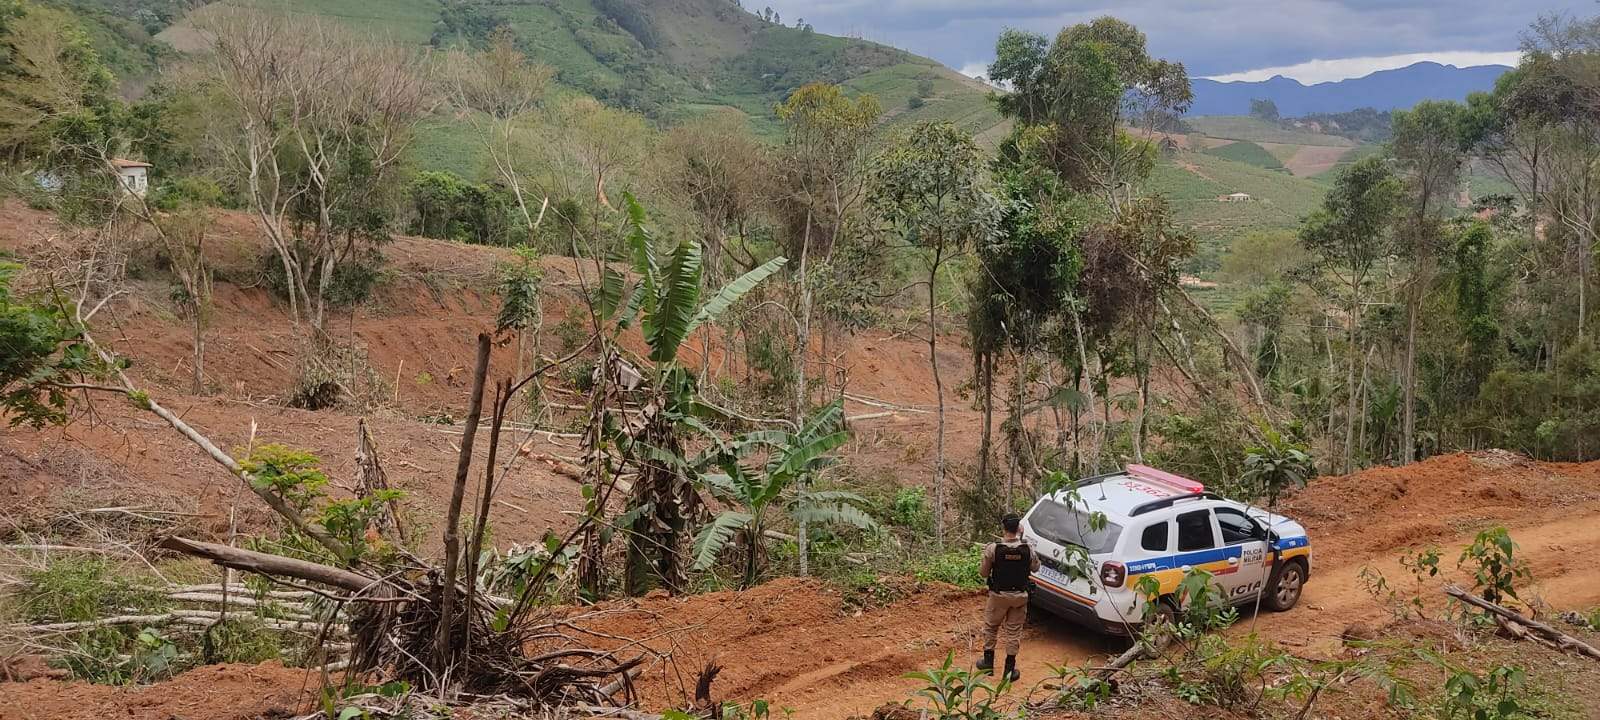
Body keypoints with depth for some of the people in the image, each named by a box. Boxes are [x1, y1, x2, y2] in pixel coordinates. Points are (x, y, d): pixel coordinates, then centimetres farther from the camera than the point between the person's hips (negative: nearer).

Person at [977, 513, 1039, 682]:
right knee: (1014, 631, 11)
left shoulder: (993, 549, -19)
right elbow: (1035, 567, 6)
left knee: (990, 627, 20)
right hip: (1020, 596, 1)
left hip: (998, 595, -1)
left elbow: (983, 573, -9)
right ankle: (1009, 670, 16)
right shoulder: (1028, 548, -14)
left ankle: (988, 662, 30)